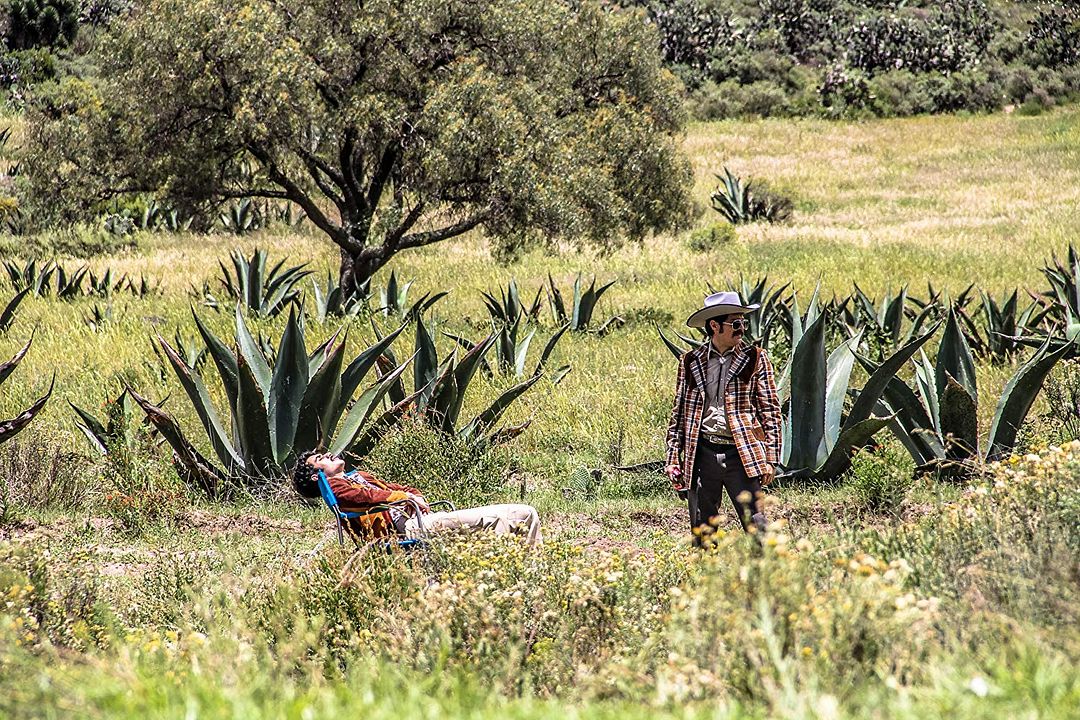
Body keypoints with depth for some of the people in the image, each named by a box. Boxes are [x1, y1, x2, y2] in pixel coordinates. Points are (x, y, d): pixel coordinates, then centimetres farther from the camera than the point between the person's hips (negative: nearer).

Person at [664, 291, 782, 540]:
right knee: (702, 535, 5)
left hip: (742, 454, -2)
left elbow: (771, 410, 5)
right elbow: (679, 412, 14)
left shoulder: (756, 359, 4)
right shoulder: (690, 362, 9)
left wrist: (770, 459, -1)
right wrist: (673, 458, 9)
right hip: (702, 453, 2)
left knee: (756, 528, -9)